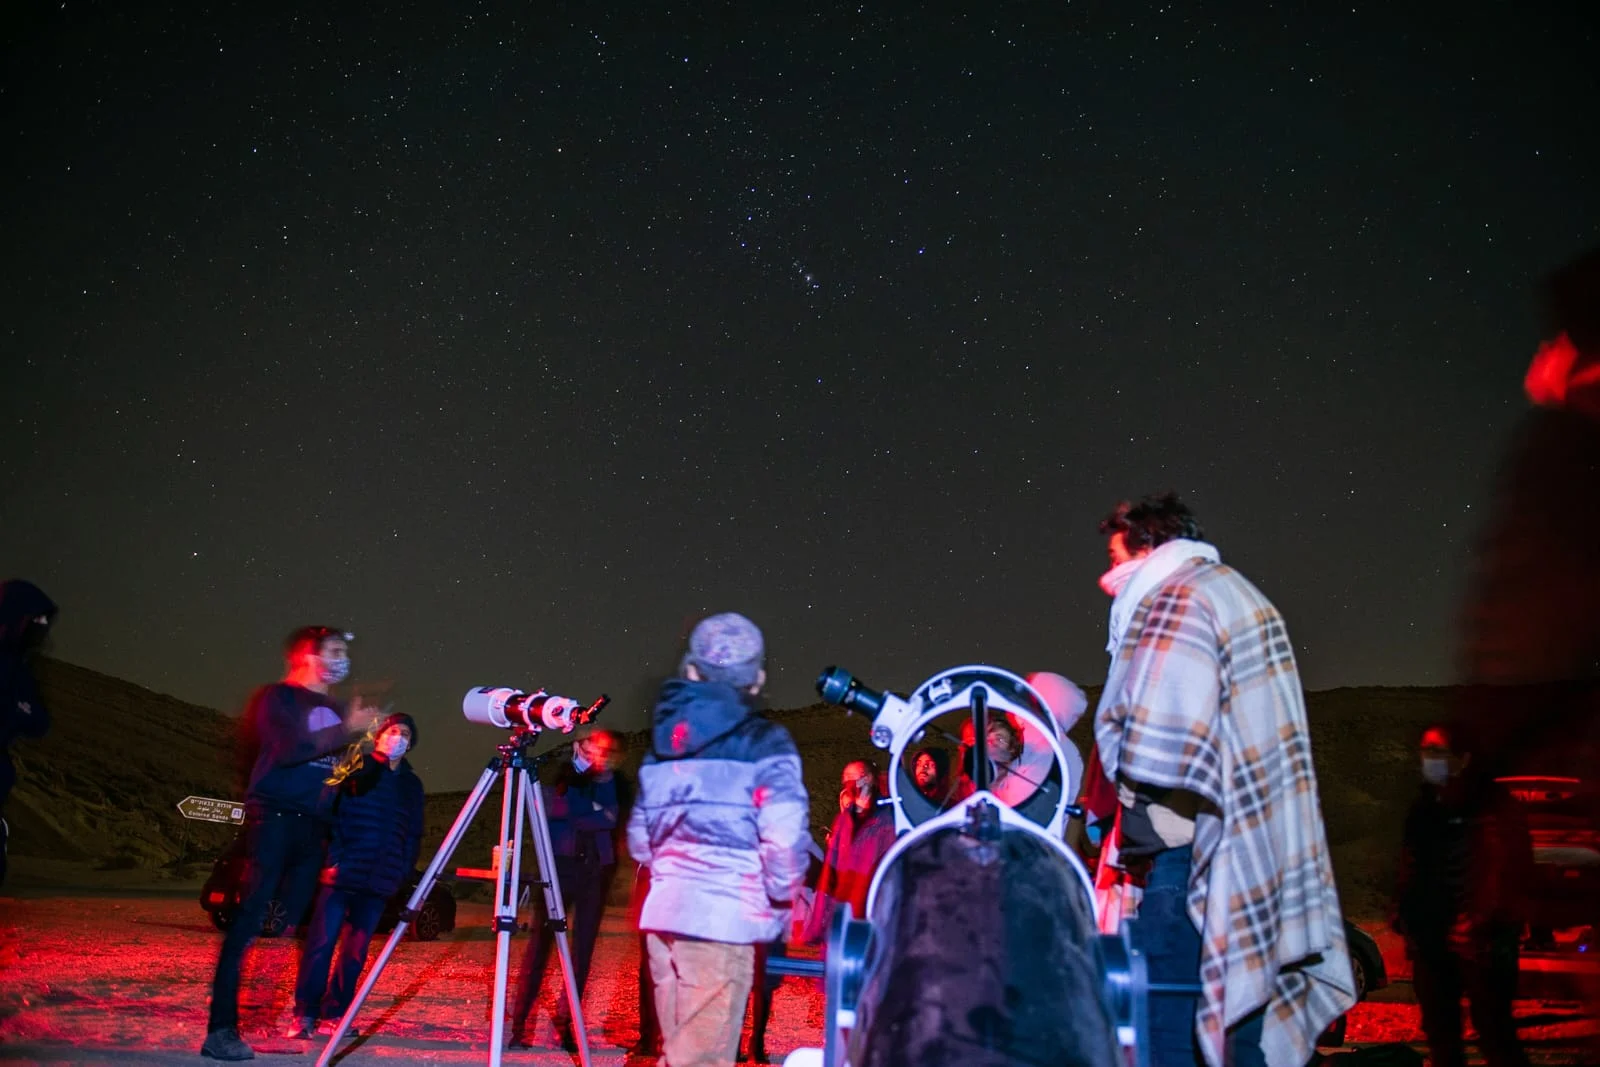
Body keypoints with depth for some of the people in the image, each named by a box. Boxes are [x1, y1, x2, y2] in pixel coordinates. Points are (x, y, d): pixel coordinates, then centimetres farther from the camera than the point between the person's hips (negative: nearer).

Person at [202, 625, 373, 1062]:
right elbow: (288, 748, -17)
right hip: (274, 817, -6)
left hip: (311, 826, 6)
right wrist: (346, 731, -19)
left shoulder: (335, 711, 18)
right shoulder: (278, 697, 0)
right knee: (251, 920, -11)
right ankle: (221, 1029, -10)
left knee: (290, 923, 5)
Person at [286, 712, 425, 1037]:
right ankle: (305, 1014, 1)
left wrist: (404, 872, 6)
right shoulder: (355, 768, 3)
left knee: (355, 951, 4)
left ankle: (334, 1014, 12)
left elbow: (414, 835, 17)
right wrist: (332, 858, -12)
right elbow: (326, 810, -3)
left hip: (380, 881, 4)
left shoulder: (412, 784, 15)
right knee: (321, 943, -6)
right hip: (342, 874, -4)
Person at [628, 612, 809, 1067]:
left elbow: (639, 839, 17)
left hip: (663, 910, 6)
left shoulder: (664, 742, 13)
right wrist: (781, 902, 1)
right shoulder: (764, 744, -5)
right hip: (726, 916, -6)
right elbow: (784, 839, -13)